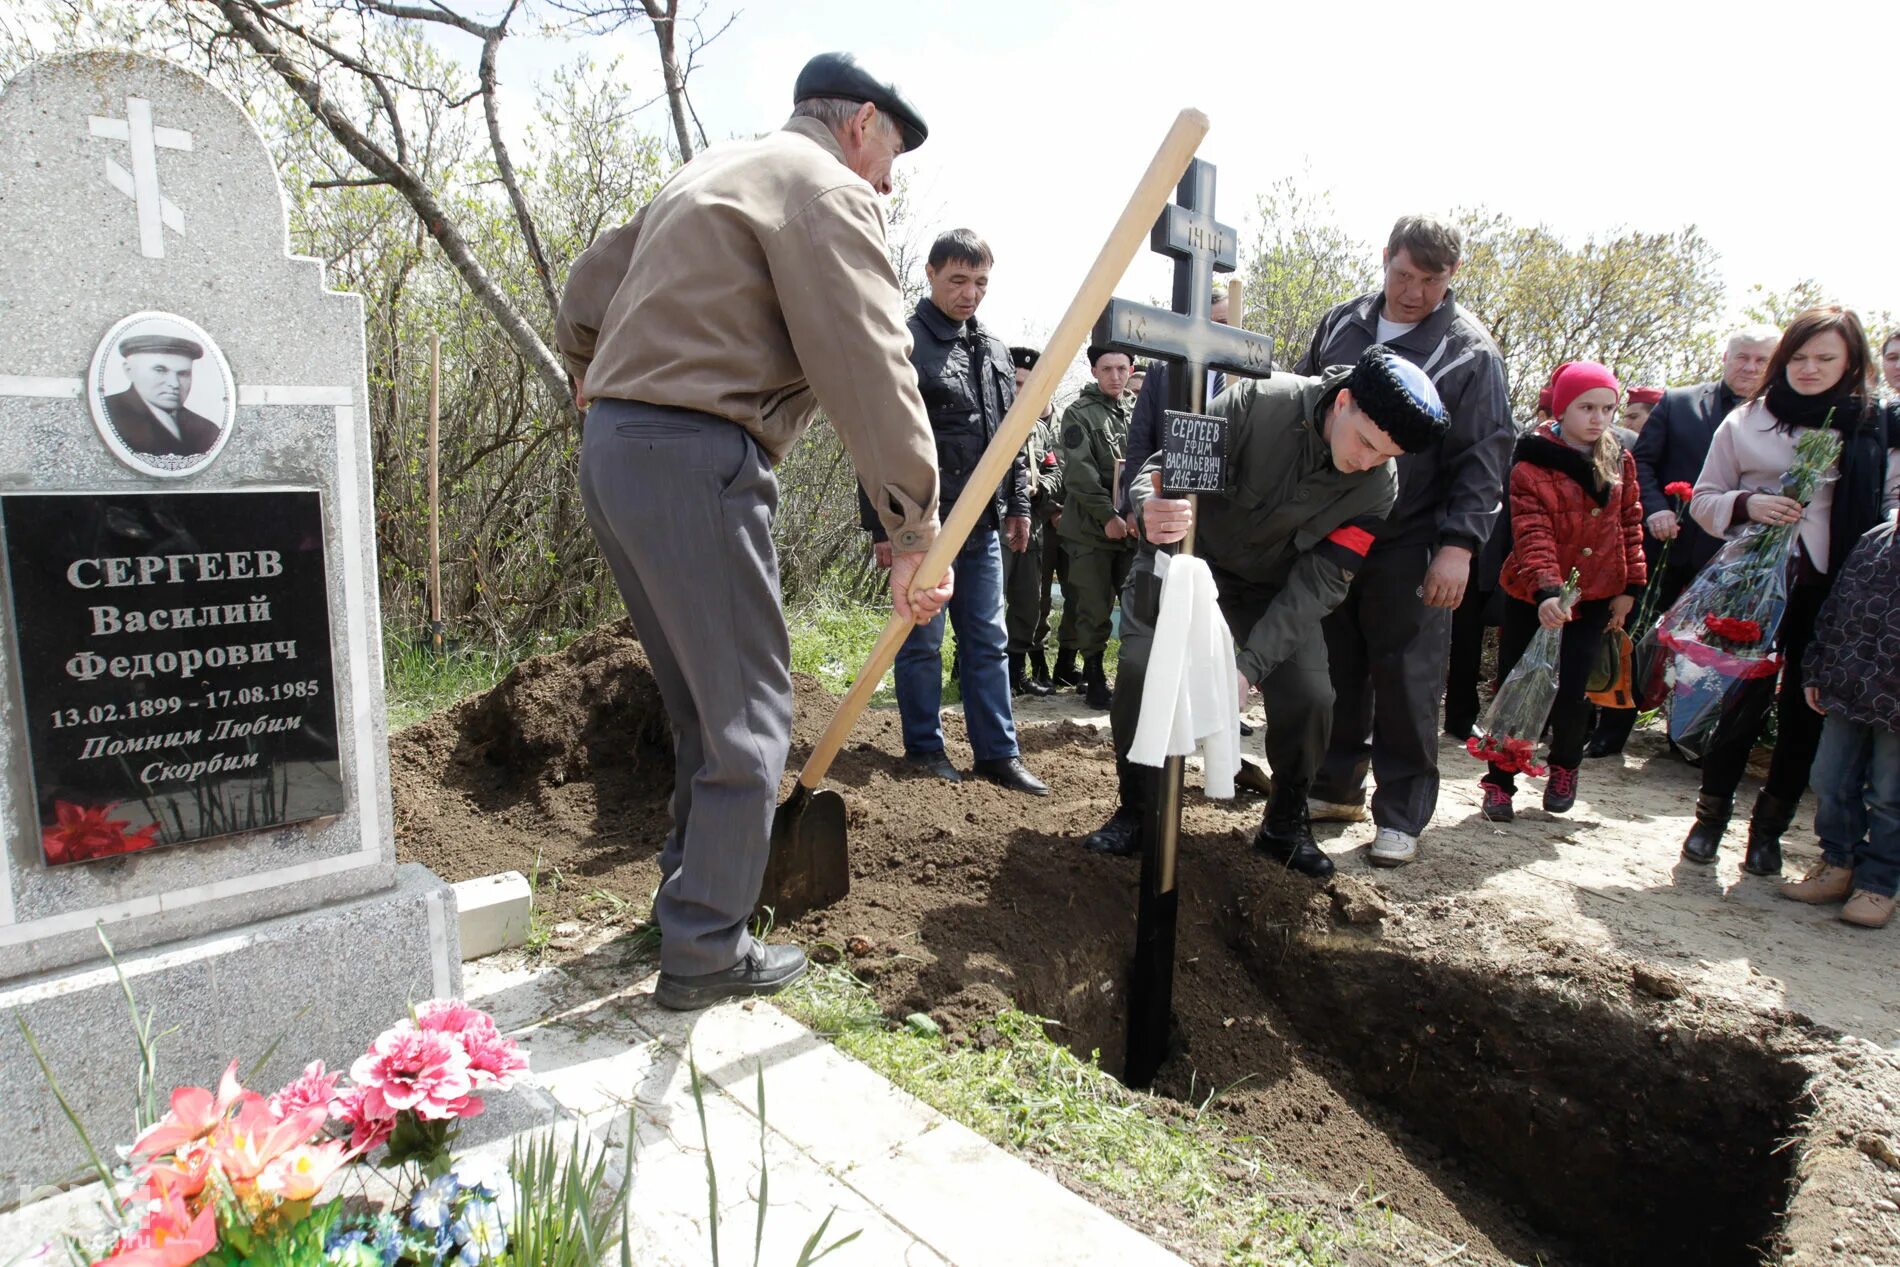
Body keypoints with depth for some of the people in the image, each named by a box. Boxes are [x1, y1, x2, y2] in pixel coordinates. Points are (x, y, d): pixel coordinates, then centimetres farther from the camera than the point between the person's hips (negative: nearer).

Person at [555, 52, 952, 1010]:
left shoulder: (712, 174, 24)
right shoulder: (826, 186, -3)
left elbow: (586, 291, 30)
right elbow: (872, 372, -15)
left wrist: (596, 380, 48)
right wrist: (913, 537, -15)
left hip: (611, 451, 9)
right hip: (695, 461, -9)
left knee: (703, 705, 19)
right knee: (747, 717, 0)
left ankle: (691, 888, 32)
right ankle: (705, 952, 8)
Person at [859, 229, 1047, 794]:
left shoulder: (994, 350, 14)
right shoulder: (903, 345, -7)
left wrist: (1018, 505, 16)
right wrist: (881, 527, -13)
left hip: (982, 523, 7)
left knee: (987, 641, 9)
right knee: (923, 642, 3)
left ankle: (998, 752, 15)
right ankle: (925, 748, 16)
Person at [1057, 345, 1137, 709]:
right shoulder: (1079, 413, -1)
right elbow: (1080, 473, -11)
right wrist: (1108, 515, -16)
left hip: (1132, 527, 5)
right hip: (1092, 529, -4)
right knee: (1094, 610, 0)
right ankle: (1094, 675, 12)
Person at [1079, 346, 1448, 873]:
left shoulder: (1378, 484, -19)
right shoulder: (1260, 402, -28)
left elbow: (1319, 583, -22)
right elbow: (1165, 466, -25)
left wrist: (1250, 663, -33)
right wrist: (1152, 509, -50)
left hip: (1275, 587, 2)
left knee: (1310, 697, -13)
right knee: (1139, 671, -18)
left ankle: (1285, 824, 14)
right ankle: (1135, 813, 5)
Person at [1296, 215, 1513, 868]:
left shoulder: (1469, 349, -6)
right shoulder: (1341, 324, 7)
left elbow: (1485, 457, -8)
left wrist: (1459, 544, -18)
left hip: (1410, 547, -4)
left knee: (1406, 685, 0)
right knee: (1335, 674, 13)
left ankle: (1401, 815, 11)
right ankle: (1336, 787, 28)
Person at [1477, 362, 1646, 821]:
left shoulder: (1620, 461, 4)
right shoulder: (1531, 465, -12)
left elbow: (1630, 523, 12)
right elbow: (1533, 535, -21)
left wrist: (1630, 585, 6)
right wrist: (1547, 590, -34)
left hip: (1594, 596, 3)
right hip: (1532, 598, -3)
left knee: (1571, 691, -2)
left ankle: (1564, 766, 28)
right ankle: (1499, 782, 17)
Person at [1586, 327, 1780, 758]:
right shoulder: (1677, 403, 3)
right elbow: (1642, 461, 2)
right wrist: (1654, 509, -13)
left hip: (1726, 555, 0)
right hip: (1667, 544, 0)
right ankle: (1610, 730, 14)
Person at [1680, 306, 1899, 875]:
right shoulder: (1746, 422, 3)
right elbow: (1703, 500, 5)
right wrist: (1746, 504, -14)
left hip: (1834, 590, 2)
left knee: (1806, 711, 7)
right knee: (1744, 700, 0)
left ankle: (1768, 829, 21)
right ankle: (1711, 816, 17)